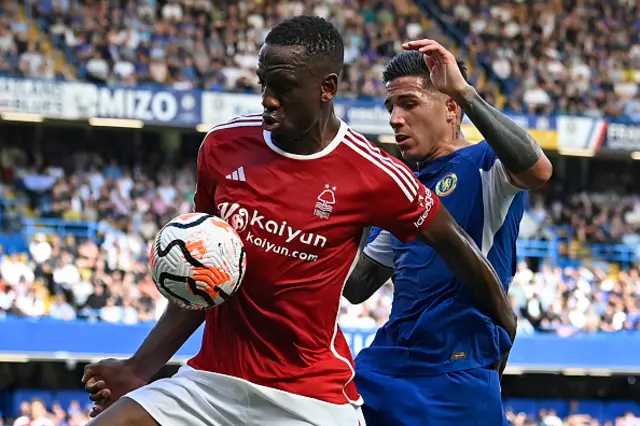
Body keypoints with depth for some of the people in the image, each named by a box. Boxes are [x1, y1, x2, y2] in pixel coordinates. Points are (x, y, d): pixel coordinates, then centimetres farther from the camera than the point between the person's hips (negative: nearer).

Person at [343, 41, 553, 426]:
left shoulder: (485, 165, -3)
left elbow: (537, 170, -28)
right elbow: (357, 286, 23)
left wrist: (464, 91, -26)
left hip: (457, 376, -7)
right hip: (385, 366, 7)